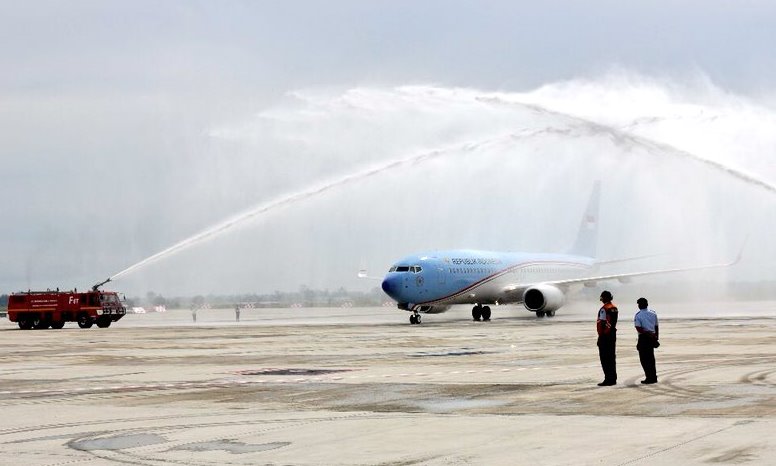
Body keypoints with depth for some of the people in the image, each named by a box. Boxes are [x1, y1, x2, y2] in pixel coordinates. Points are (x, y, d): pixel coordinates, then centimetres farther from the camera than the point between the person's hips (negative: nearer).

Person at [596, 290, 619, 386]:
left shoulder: (604, 309, -16)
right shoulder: (614, 308, 13)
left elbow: (602, 323, -20)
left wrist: (600, 336, -18)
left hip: (605, 335, -9)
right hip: (613, 334, 9)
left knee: (604, 357, -5)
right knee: (611, 356, 13)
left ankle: (608, 379, -6)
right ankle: (613, 379, 17)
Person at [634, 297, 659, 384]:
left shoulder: (638, 315, -7)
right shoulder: (653, 313, 9)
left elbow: (639, 329, -17)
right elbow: (656, 327, 13)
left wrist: (648, 334, -16)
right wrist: (656, 337, 19)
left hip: (643, 338, -6)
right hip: (652, 338, 6)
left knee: (644, 358, -1)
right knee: (651, 358, 15)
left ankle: (649, 377, -5)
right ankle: (653, 377, 16)